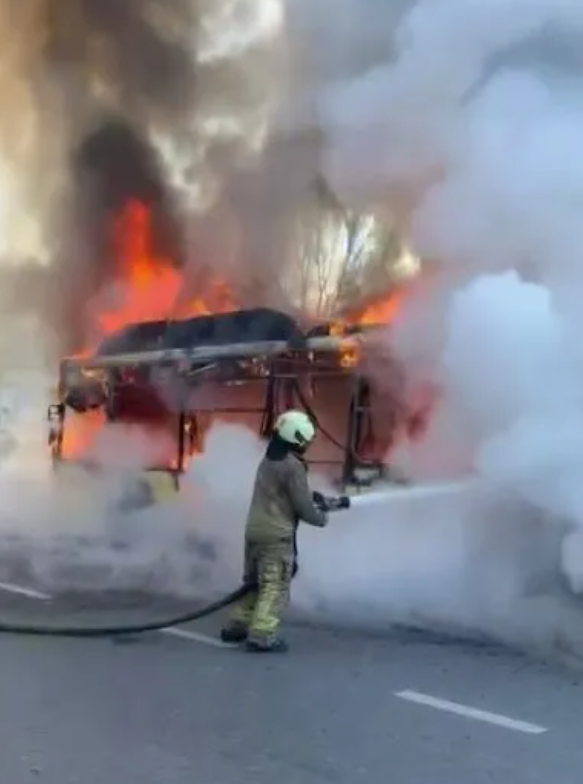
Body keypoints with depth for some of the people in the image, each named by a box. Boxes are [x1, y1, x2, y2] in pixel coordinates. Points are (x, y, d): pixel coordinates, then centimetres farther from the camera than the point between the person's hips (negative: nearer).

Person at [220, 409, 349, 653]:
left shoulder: (268, 460, 14)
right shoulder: (293, 466, -15)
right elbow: (303, 507, -14)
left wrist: (314, 497, 19)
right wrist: (322, 517, 5)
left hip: (254, 530, 9)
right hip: (277, 535, -9)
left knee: (255, 582, 17)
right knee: (275, 586, -5)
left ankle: (236, 626, 21)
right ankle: (262, 636, -9)